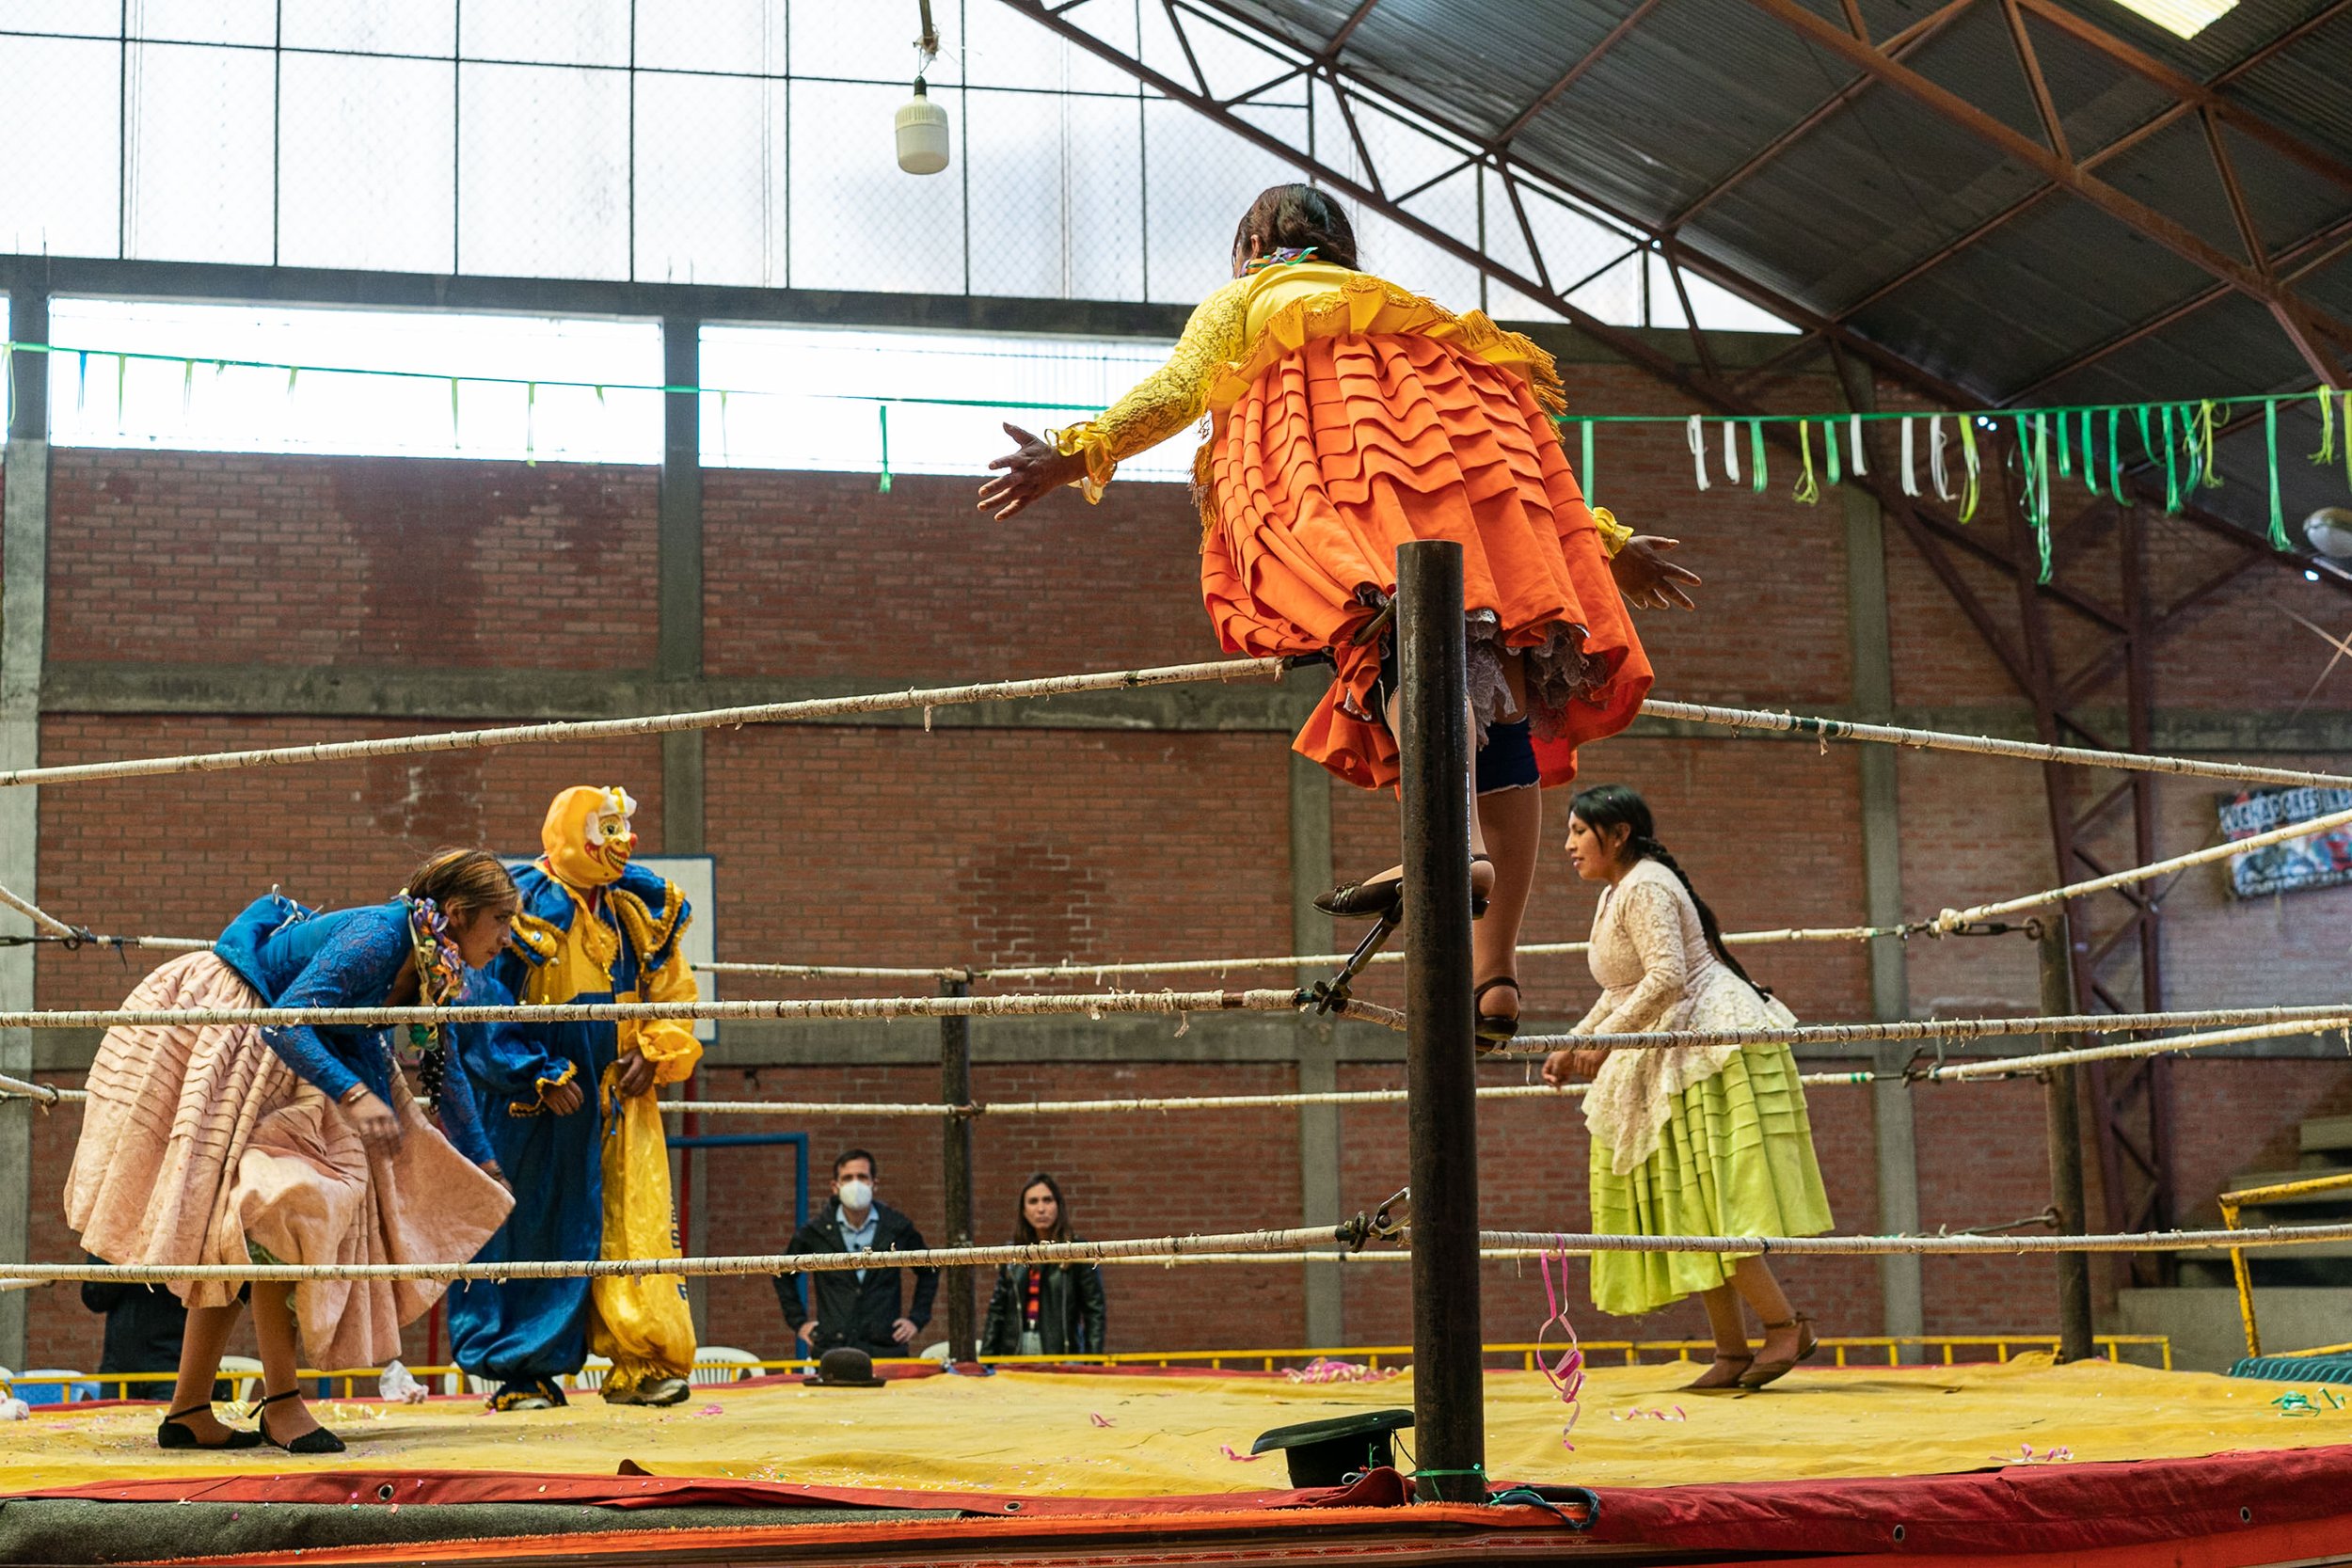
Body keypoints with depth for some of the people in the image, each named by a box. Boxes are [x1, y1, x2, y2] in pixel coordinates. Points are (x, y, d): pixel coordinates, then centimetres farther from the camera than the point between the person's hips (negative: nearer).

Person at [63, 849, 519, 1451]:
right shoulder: (378, 937, -27)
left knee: (238, 1232, 6)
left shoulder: (435, 972, 0)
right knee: (271, 1208, -15)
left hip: (266, 1057, 9)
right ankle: (281, 1405, -12)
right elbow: (285, 1023, -34)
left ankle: (189, 1412, 9)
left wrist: (485, 1167, 22)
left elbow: (445, 1072, 15)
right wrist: (352, 1094, -44)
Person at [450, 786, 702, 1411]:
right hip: (538, 1106, -4)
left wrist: (654, 1053, -1)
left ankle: (644, 1363, 2)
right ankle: (522, 1371, 8)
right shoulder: (523, 909, -9)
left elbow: (675, 992, 15)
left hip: (621, 1101, 4)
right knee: (532, 1227, 0)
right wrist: (538, 1074, -16)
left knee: (636, 1226, -1)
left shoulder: (642, 907, 7)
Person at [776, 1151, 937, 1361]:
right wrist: (798, 1322, 14)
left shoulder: (898, 1228, 6)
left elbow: (928, 1272, 20)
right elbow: (783, 1274, 20)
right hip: (830, 1350, 0)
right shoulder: (815, 1232, 5)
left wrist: (916, 1319, 12)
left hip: (885, 1349, 0)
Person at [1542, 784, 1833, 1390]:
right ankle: (1731, 1351, 10)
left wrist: (1606, 1039, -22)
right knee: (1687, 1209, 7)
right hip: (1676, 1060, 10)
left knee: (1704, 1203, -13)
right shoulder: (1615, 895, 17)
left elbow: (1667, 976, -25)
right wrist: (1572, 1046, 17)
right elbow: (1620, 994, 25)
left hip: (1713, 1047, -10)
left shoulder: (1644, 887, -13)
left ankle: (1786, 1322, -6)